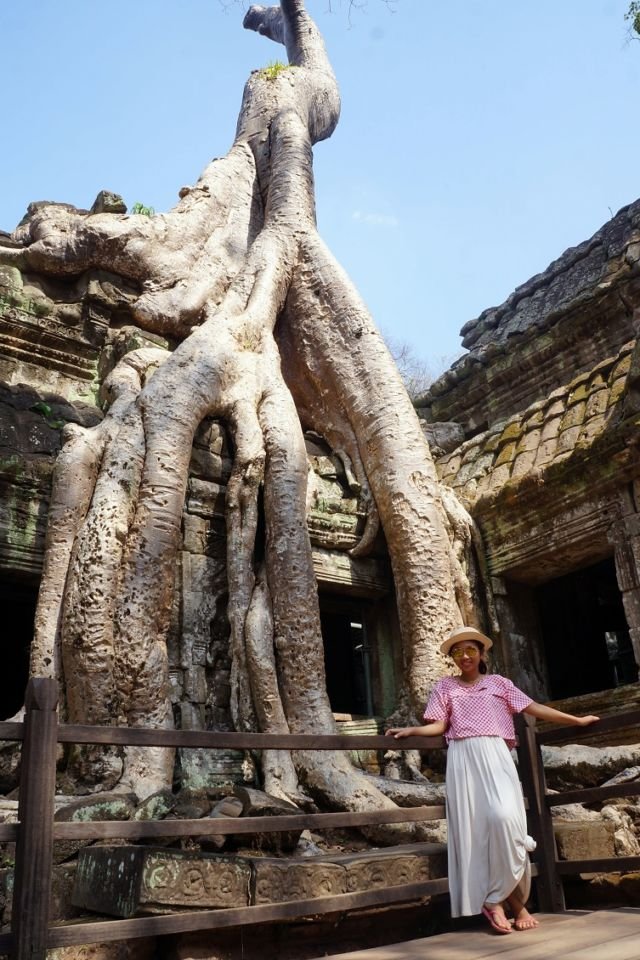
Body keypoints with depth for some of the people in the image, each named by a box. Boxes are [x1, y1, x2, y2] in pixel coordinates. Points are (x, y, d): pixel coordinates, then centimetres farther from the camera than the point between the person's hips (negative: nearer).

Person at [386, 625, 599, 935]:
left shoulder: (498, 682, 16)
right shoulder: (445, 686, 16)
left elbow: (533, 708, 14)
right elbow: (440, 725, 10)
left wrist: (577, 720, 13)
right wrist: (411, 730, -6)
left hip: (495, 756, 0)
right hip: (463, 759, 1)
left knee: (504, 816, -21)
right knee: (472, 824, -8)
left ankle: (495, 899, -7)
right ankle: (513, 900, 0)